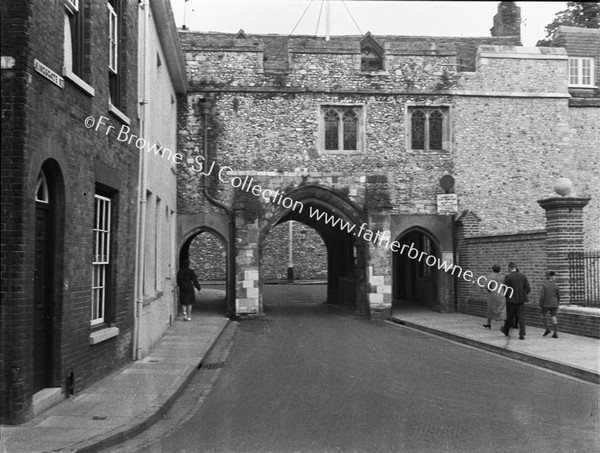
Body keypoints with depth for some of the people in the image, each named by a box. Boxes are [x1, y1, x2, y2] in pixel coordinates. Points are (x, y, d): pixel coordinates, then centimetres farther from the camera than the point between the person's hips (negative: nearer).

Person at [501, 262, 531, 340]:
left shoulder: (508, 277, -11)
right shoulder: (523, 276, 1)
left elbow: (506, 289, -12)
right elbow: (528, 289, 1)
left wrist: (506, 296, 7)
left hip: (511, 299, -3)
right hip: (521, 300, 3)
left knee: (510, 317, 13)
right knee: (521, 317, 3)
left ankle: (506, 330, 32)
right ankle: (522, 334, -4)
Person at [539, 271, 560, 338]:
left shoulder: (544, 285, -10)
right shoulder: (555, 285, 2)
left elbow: (542, 295, -14)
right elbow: (558, 295, 9)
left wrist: (540, 305, -6)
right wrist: (557, 303, 23)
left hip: (546, 304, -3)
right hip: (554, 304, 3)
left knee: (543, 315, 18)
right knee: (554, 317, 2)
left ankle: (547, 329, 5)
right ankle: (556, 333, -4)